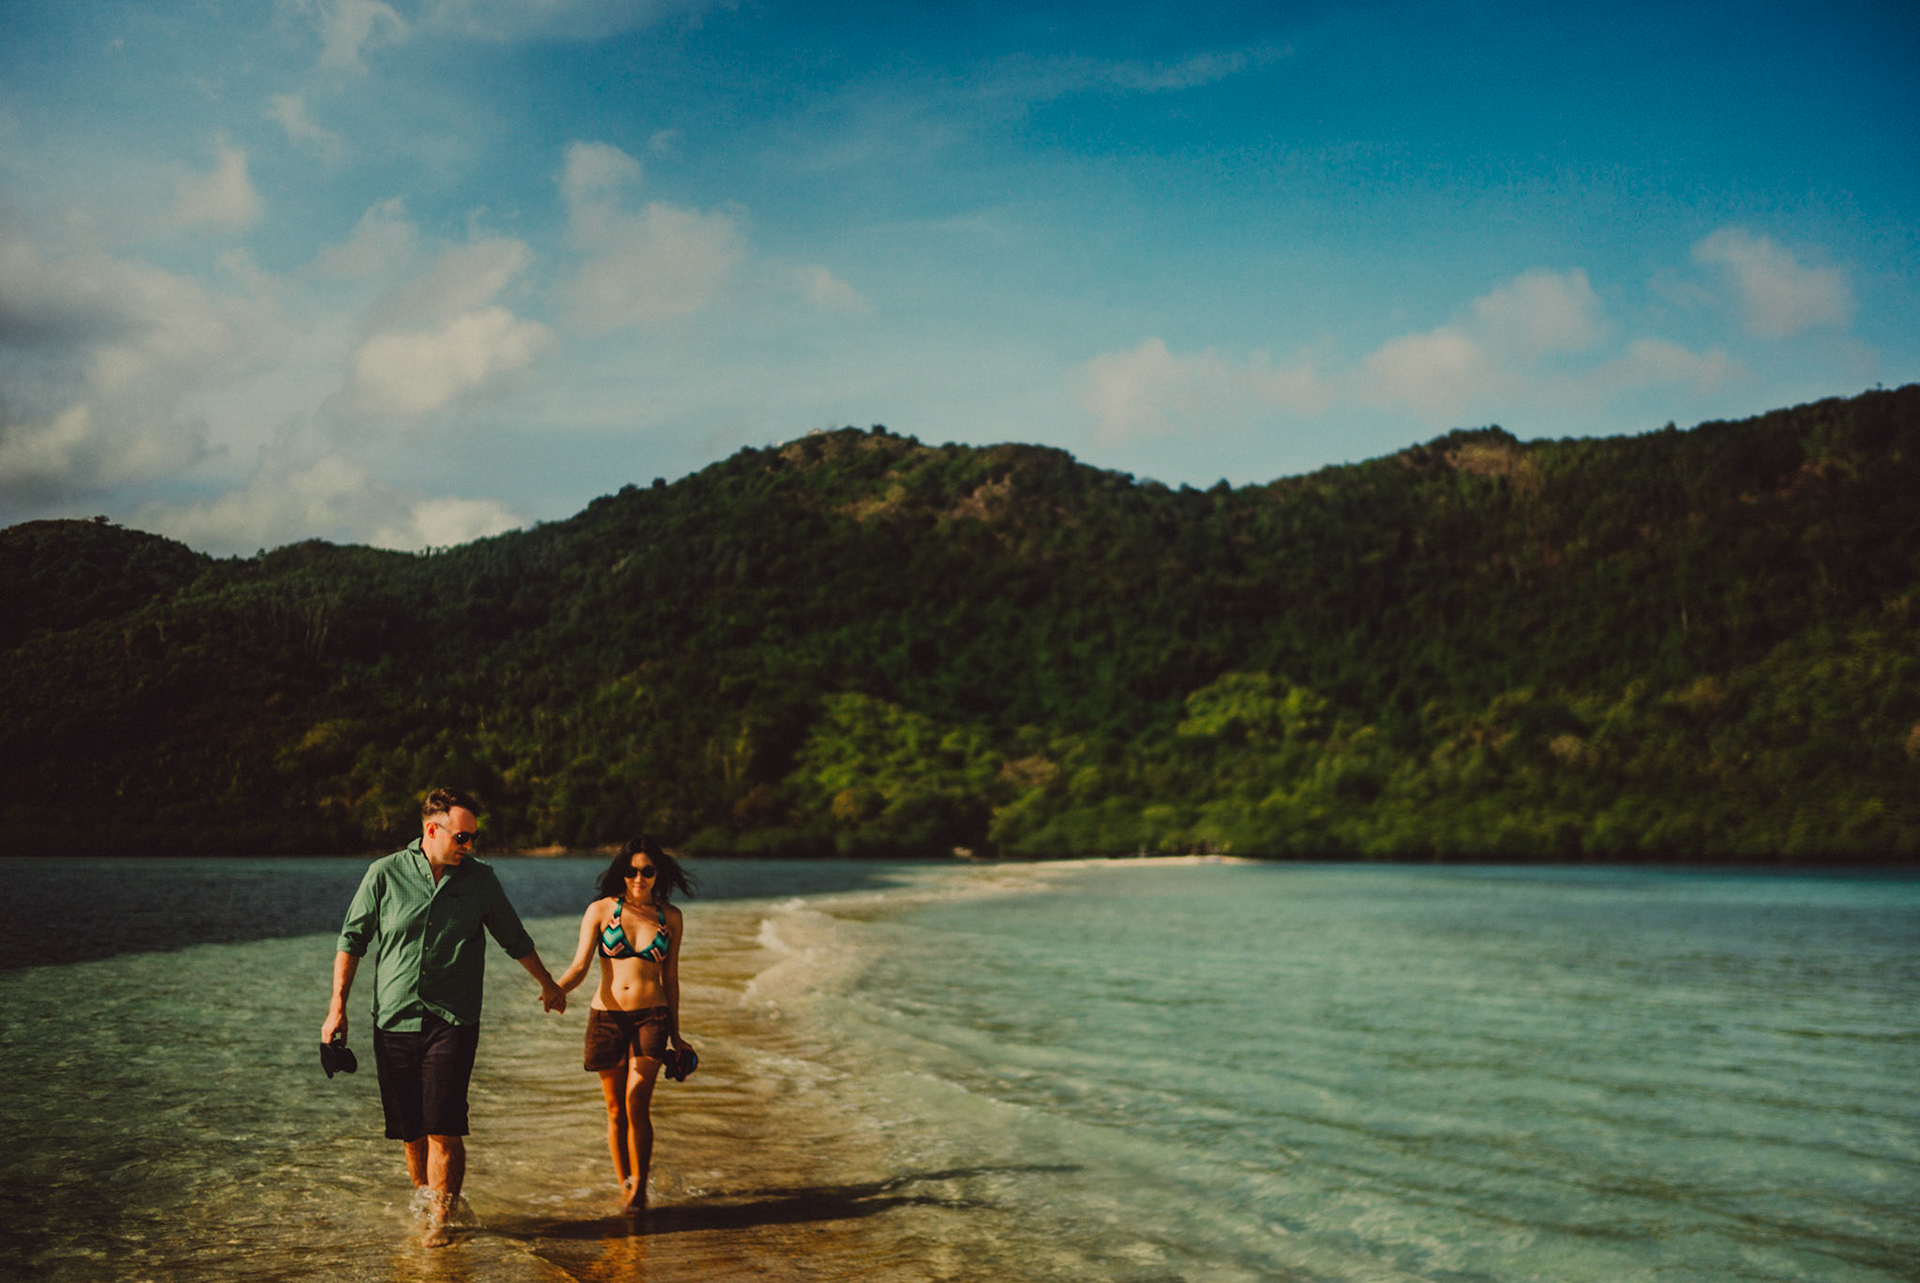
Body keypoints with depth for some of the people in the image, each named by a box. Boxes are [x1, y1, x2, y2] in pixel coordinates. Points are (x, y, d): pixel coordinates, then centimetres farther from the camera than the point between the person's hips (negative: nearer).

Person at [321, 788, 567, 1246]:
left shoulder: (480, 878, 4)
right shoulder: (385, 874, -1)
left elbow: (515, 939, 19)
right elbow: (352, 940, 6)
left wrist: (548, 984, 30)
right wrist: (338, 1007, 1)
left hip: (453, 1022, -1)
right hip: (394, 1020, 1)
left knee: (443, 1130, -10)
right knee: (410, 1132, 5)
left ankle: (440, 1220, 0)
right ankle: (424, 1201, 25)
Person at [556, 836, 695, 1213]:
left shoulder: (669, 916, 6)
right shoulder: (601, 910, 1)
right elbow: (579, 965, -5)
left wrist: (675, 1034, 15)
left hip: (651, 1016, 0)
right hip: (607, 1016, 0)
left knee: (637, 1104, -15)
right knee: (616, 1111, 4)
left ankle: (640, 1188, -6)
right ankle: (625, 1187, 19)